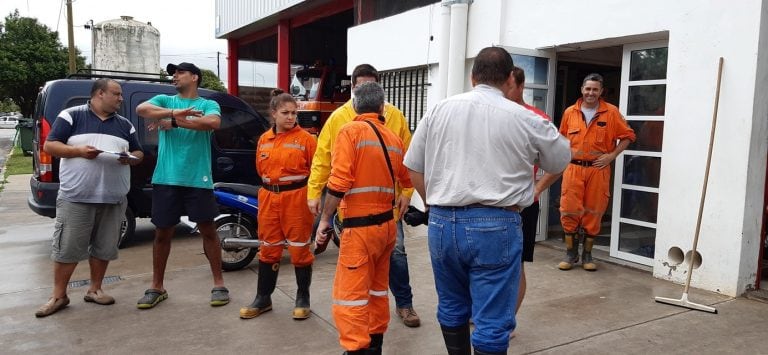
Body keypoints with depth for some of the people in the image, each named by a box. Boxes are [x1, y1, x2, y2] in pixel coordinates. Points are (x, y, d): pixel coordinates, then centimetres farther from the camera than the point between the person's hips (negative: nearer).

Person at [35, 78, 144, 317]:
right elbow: (49, 146, -1)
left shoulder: (125, 124, 15)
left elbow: (139, 153, 19)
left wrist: (130, 158, -5)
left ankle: (95, 289, 23)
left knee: (104, 247, 8)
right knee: (67, 248, 1)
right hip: (75, 197, -4)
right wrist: (79, 150, -17)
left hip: (114, 199, 4)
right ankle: (59, 296, 12)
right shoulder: (71, 116, 2)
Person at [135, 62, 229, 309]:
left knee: (208, 230, 4)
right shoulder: (164, 101, 13)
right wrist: (174, 112, -23)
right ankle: (157, 287, 21)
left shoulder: (208, 104, 6)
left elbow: (213, 123, -17)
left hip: (198, 180, -2)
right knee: (162, 233, 9)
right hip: (165, 179, 2)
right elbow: (141, 109, -8)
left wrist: (175, 122, -18)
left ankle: (219, 284, 14)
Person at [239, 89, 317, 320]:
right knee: (268, 248, 12)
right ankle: (263, 298, 24)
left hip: (297, 197, -4)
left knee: (299, 248, 2)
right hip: (269, 197, 5)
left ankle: (303, 298, 18)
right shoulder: (264, 139, 8)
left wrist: (310, 193, -5)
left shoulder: (305, 138, -6)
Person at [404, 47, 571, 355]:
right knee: (492, 321, 5)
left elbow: (414, 167, 10)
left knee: (451, 307, 21)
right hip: (495, 225, -3)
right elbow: (560, 161, 14)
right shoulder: (526, 119, -2)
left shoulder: (439, 110, 6)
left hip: (442, 223, 4)